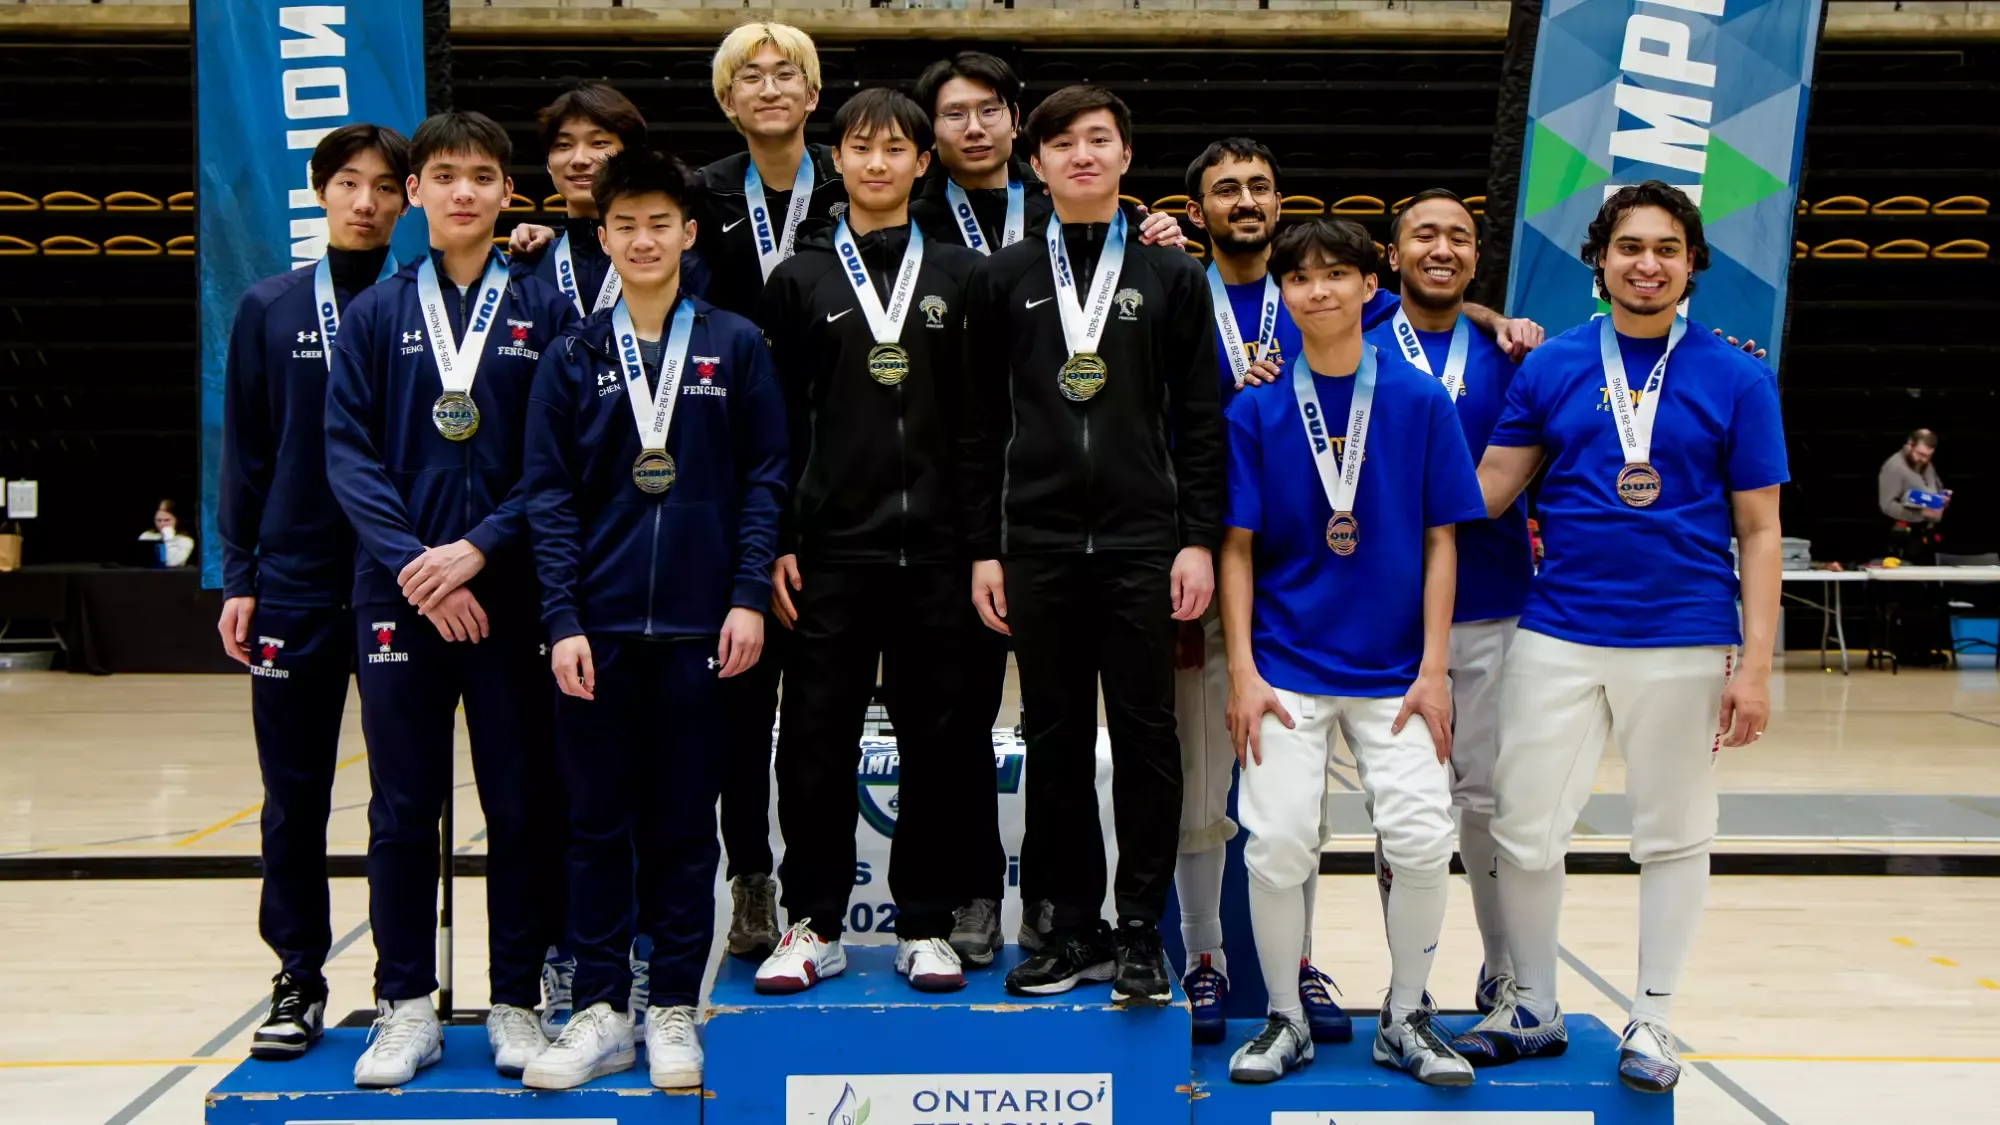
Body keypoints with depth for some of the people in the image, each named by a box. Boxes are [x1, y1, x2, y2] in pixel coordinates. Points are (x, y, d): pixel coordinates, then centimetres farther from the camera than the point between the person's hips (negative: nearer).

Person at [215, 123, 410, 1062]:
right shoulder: (270, 309, 5)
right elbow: (246, 453, 6)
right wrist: (239, 578, 3)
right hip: (295, 586, 1)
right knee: (294, 797, 7)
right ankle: (299, 977, 18)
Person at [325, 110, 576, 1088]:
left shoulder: (546, 311, 3)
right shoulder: (377, 313, 6)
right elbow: (348, 451, 0)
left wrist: (476, 548, -12)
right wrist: (411, 564, -12)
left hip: (512, 591, -1)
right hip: (398, 592, 1)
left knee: (522, 803, 4)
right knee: (403, 807, 6)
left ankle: (517, 1004, 16)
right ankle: (406, 1008, 16)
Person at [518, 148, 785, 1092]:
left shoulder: (735, 347, 4)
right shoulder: (573, 357, 6)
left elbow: (764, 479, 3)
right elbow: (548, 494, 3)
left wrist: (749, 597, -5)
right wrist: (563, 620, -5)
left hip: (698, 624, -1)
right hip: (598, 626, 1)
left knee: (685, 826, 6)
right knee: (599, 825, 6)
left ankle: (674, 1012, 16)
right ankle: (599, 1013, 15)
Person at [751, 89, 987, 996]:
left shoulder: (961, 275, 8)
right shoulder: (799, 280, 7)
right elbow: (776, 421, 5)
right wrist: (775, 544, -2)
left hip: (936, 546, 1)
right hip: (831, 546, 0)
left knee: (939, 738, 5)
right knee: (817, 742, 1)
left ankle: (926, 922, 16)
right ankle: (813, 924, 13)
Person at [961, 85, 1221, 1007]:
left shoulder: (1171, 275, 6)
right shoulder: (1004, 279, 8)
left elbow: (1199, 421, 4)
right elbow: (983, 425, 7)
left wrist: (1199, 538, -4)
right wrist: (983, 548, 2)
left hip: (1142, 543, -1)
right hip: (1036, 545, 1)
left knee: (1146, 735, 0)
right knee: (1055, 739, 6)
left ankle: (1141, 931, 9)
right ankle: (1075, 927, 15)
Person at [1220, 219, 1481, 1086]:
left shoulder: (1421, 401, 0)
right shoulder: (1256, 410, 1)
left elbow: (1440, 541, 1)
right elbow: (1237, 548, 2)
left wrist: (1433, 670, -3)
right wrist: (1242, 672, -4)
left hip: (1393, 672, 0)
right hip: (1287, 668, 0)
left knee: (1422, 839, -7)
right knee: (1276, 844, -5)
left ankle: (1404, 1017, 15)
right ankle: (1285, 1020, 16)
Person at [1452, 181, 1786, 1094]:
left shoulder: (1736, 379, 1)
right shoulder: (1551, 366, 5)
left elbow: (1758, 530, 2)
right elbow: (1487, 489, 5)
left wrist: (1756, 663, -5)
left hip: (1685, 643, -1)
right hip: (1558, 635, 1)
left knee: (1674, 836, 9)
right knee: (1524, 830, 4)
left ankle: (1651, 1021, 24)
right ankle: (1532, 1009, 22)